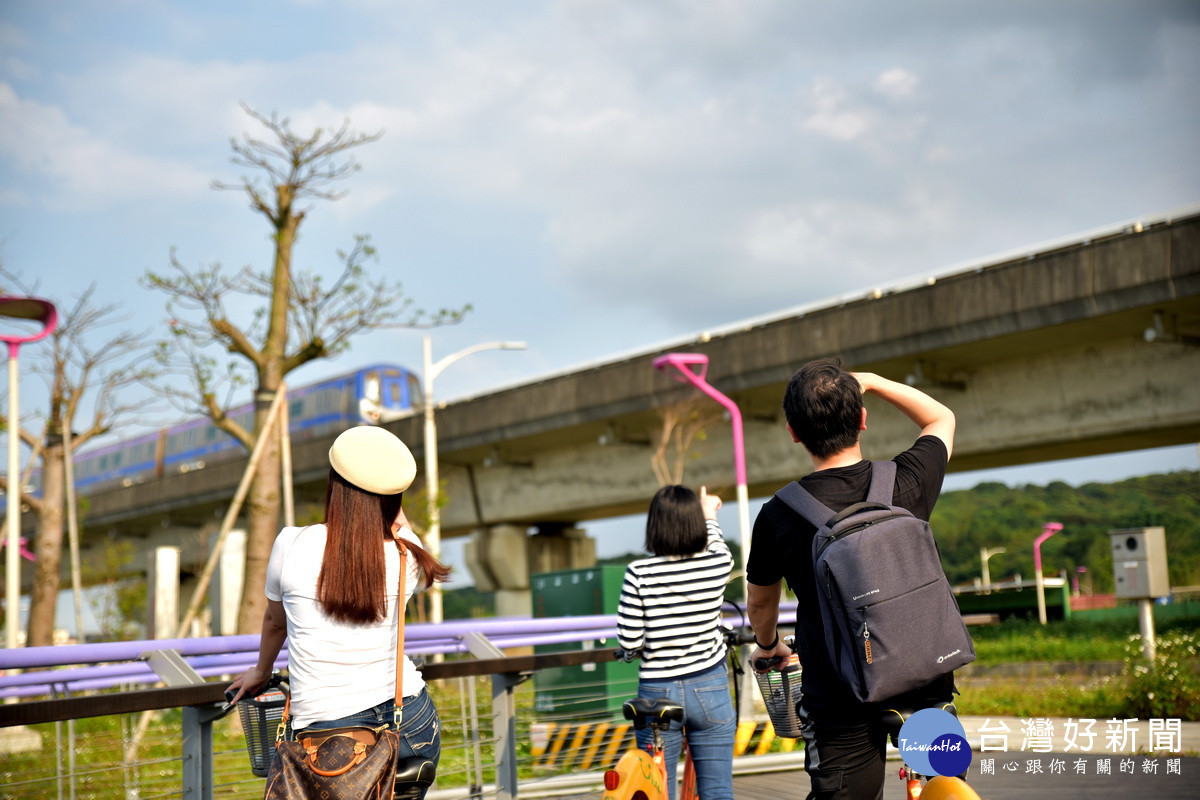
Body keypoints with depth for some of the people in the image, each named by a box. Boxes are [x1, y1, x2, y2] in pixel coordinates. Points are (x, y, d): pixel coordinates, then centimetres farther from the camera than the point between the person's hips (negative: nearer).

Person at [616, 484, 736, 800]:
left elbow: (628, 641, -11)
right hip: (711, 690, 1)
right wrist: (709, 516, 38)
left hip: (657, 691, -1)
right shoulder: (719, 564, -7)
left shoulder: (639, 574, -14)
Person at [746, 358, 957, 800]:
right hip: (926, 689, 2)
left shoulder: (778, 516, -11)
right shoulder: (907, 482, -9)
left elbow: (760, 604, 10)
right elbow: (942, 418, 16)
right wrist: (873, 382, 20)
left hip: (842, 709, -2)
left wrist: (767, 645, 30)